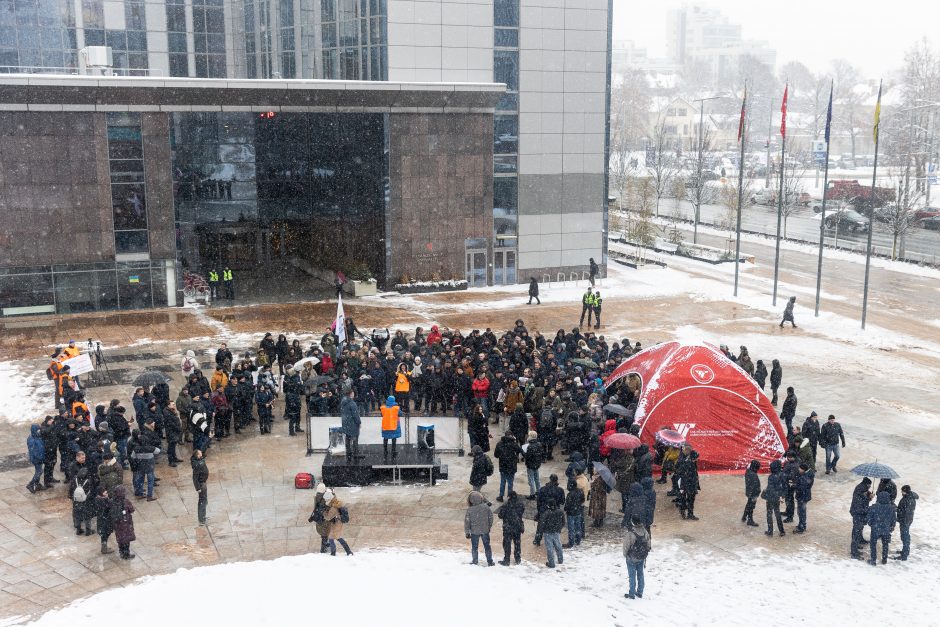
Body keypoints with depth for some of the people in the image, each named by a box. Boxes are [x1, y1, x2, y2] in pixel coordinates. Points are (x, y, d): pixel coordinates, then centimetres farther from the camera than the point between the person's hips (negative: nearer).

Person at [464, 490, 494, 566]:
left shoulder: (470, 510, -18)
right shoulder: (486, 507, -13)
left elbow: (467, 522, -11)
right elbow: (490, 517, -1)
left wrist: (467, 532, 1)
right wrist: (489, 526, 16)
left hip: (474, 532, -1)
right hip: (485, 530, 2)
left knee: (474, 546, 17)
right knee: (487, 545, 16)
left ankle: (475, 561, 27)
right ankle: (490, 561, 21)